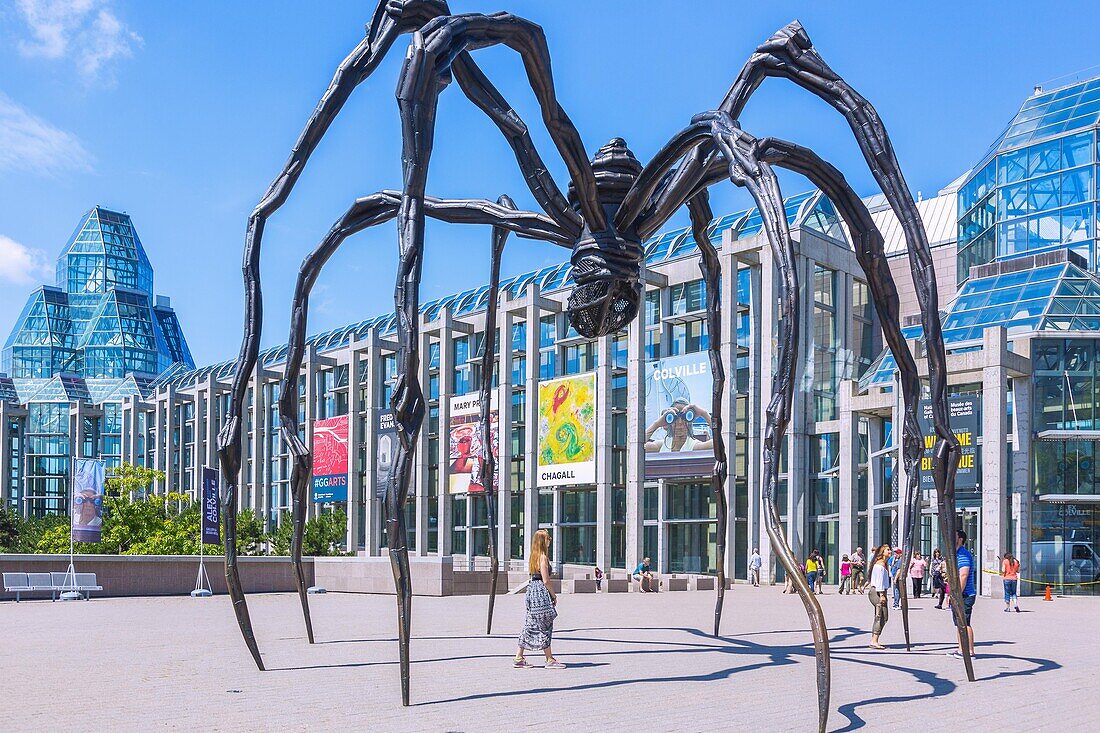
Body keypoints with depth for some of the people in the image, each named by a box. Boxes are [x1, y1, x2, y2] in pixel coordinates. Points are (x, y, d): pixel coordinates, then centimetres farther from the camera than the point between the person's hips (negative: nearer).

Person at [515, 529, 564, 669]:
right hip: (541, 592, -9)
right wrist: (554, 595, -6)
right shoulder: (543, 557, -14)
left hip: (532, 589, 9)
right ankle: (550, 660, 3)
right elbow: (546, 580, -16)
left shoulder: (533, 557, 13)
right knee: (545, 626, -3)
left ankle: (519, 658, 12)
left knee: (530, 626, 11)